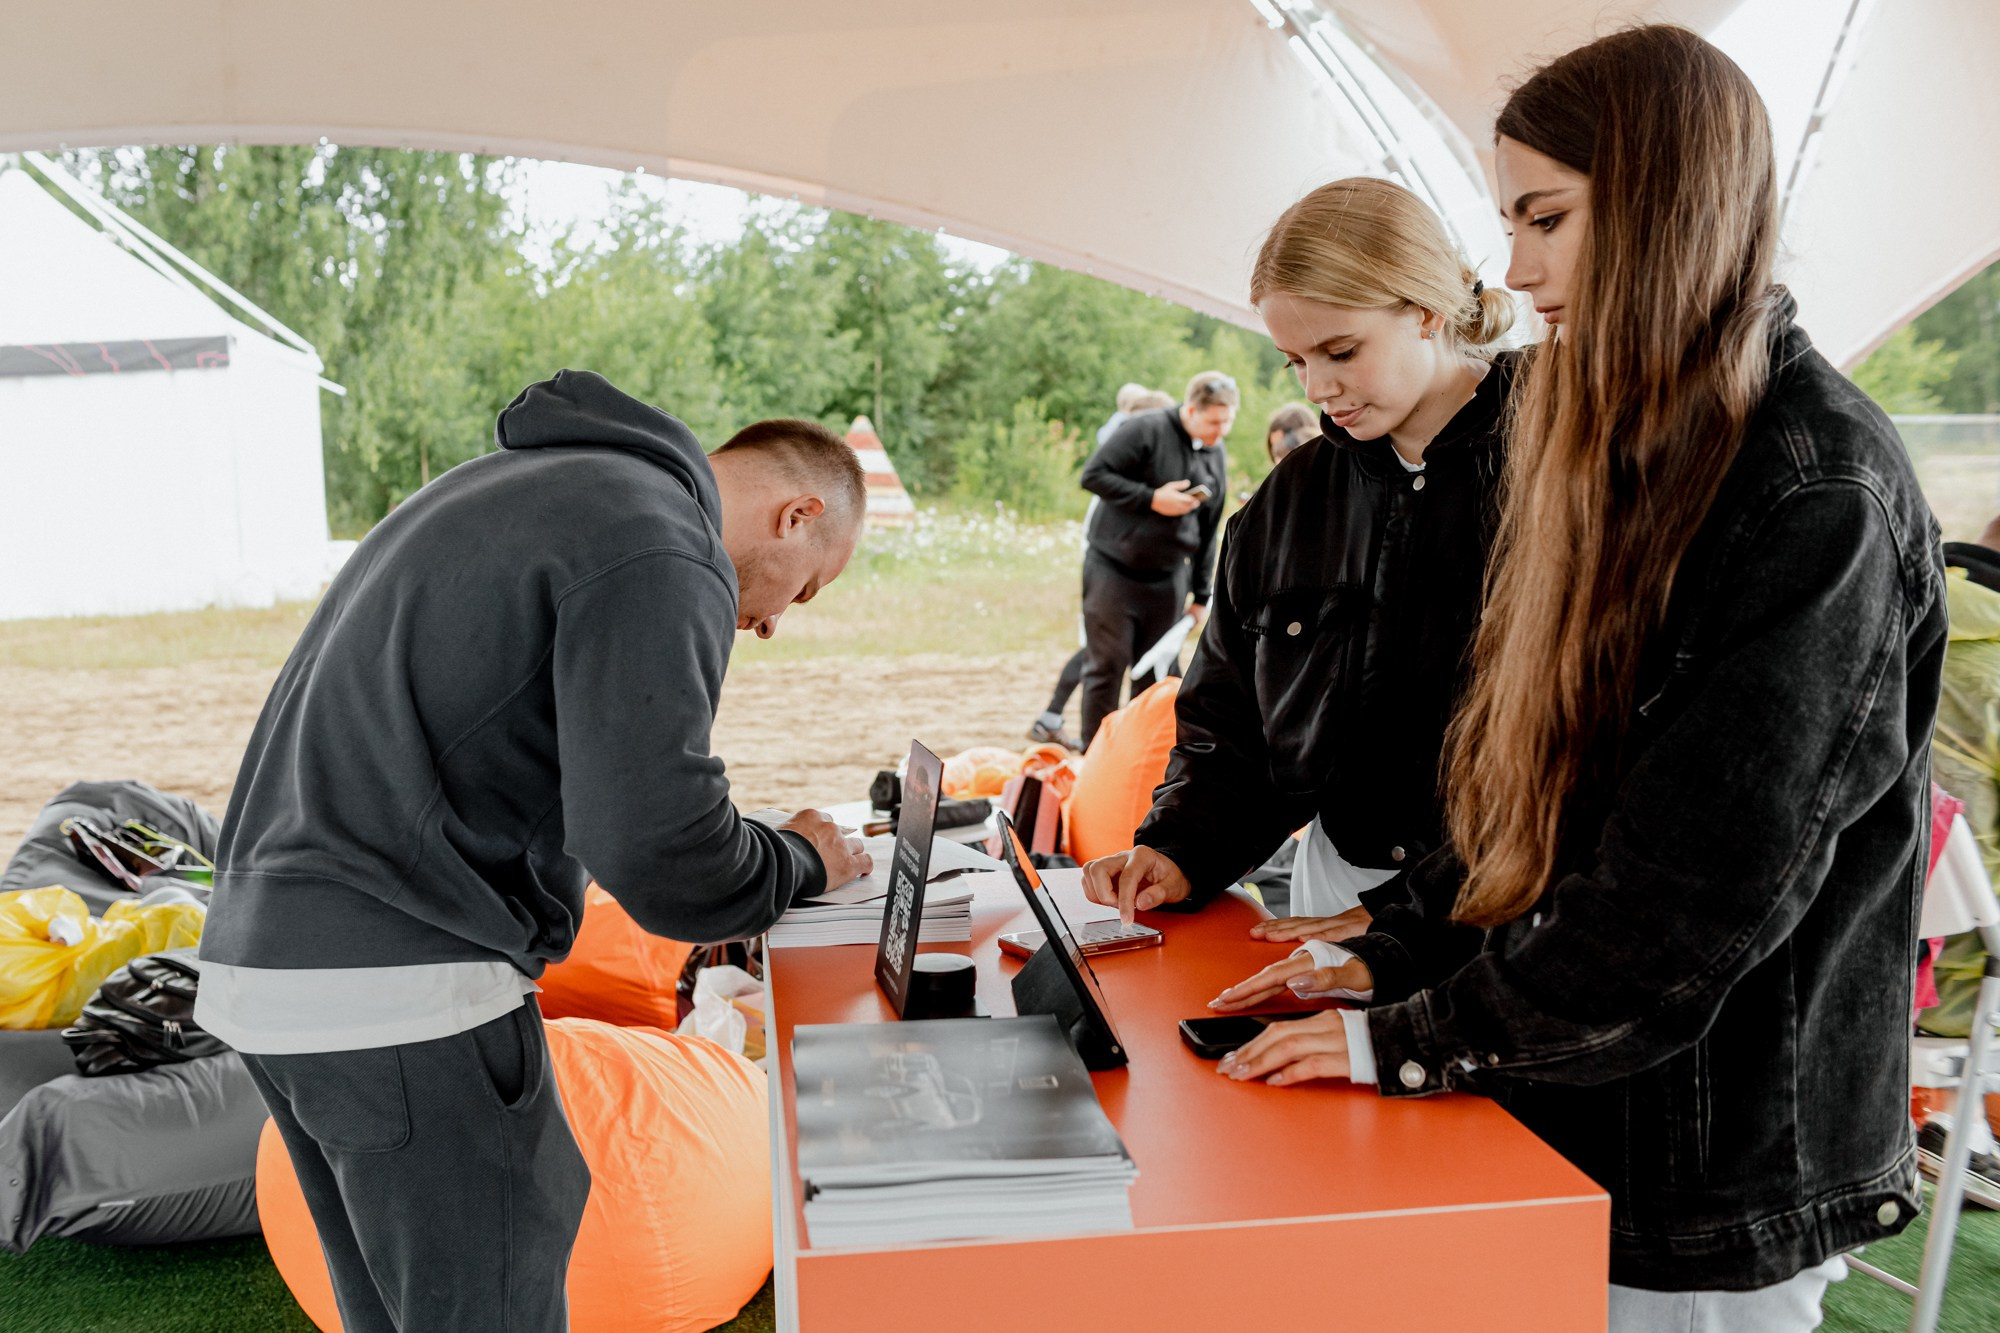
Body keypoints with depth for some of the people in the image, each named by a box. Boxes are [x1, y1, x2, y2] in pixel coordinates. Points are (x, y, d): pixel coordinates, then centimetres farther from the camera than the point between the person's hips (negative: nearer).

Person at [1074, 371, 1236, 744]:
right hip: (1113, 570, -5)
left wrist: (1201, 594, 14)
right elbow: (1093, 474, -17)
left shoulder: (1217, 457, 8)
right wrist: (1151, 498, -20)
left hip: (1168, 579, 6)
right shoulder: (1147, 430, -13)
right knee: (1106, 668, -2)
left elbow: (1207, 532, 14)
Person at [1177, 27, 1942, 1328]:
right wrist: (1390, 957, 2)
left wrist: (1412, 1038, -16)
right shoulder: (1639, 460, 8)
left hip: (1713, 1182, -7)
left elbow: (1690, 893, -23)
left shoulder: (1821, 494, -19)